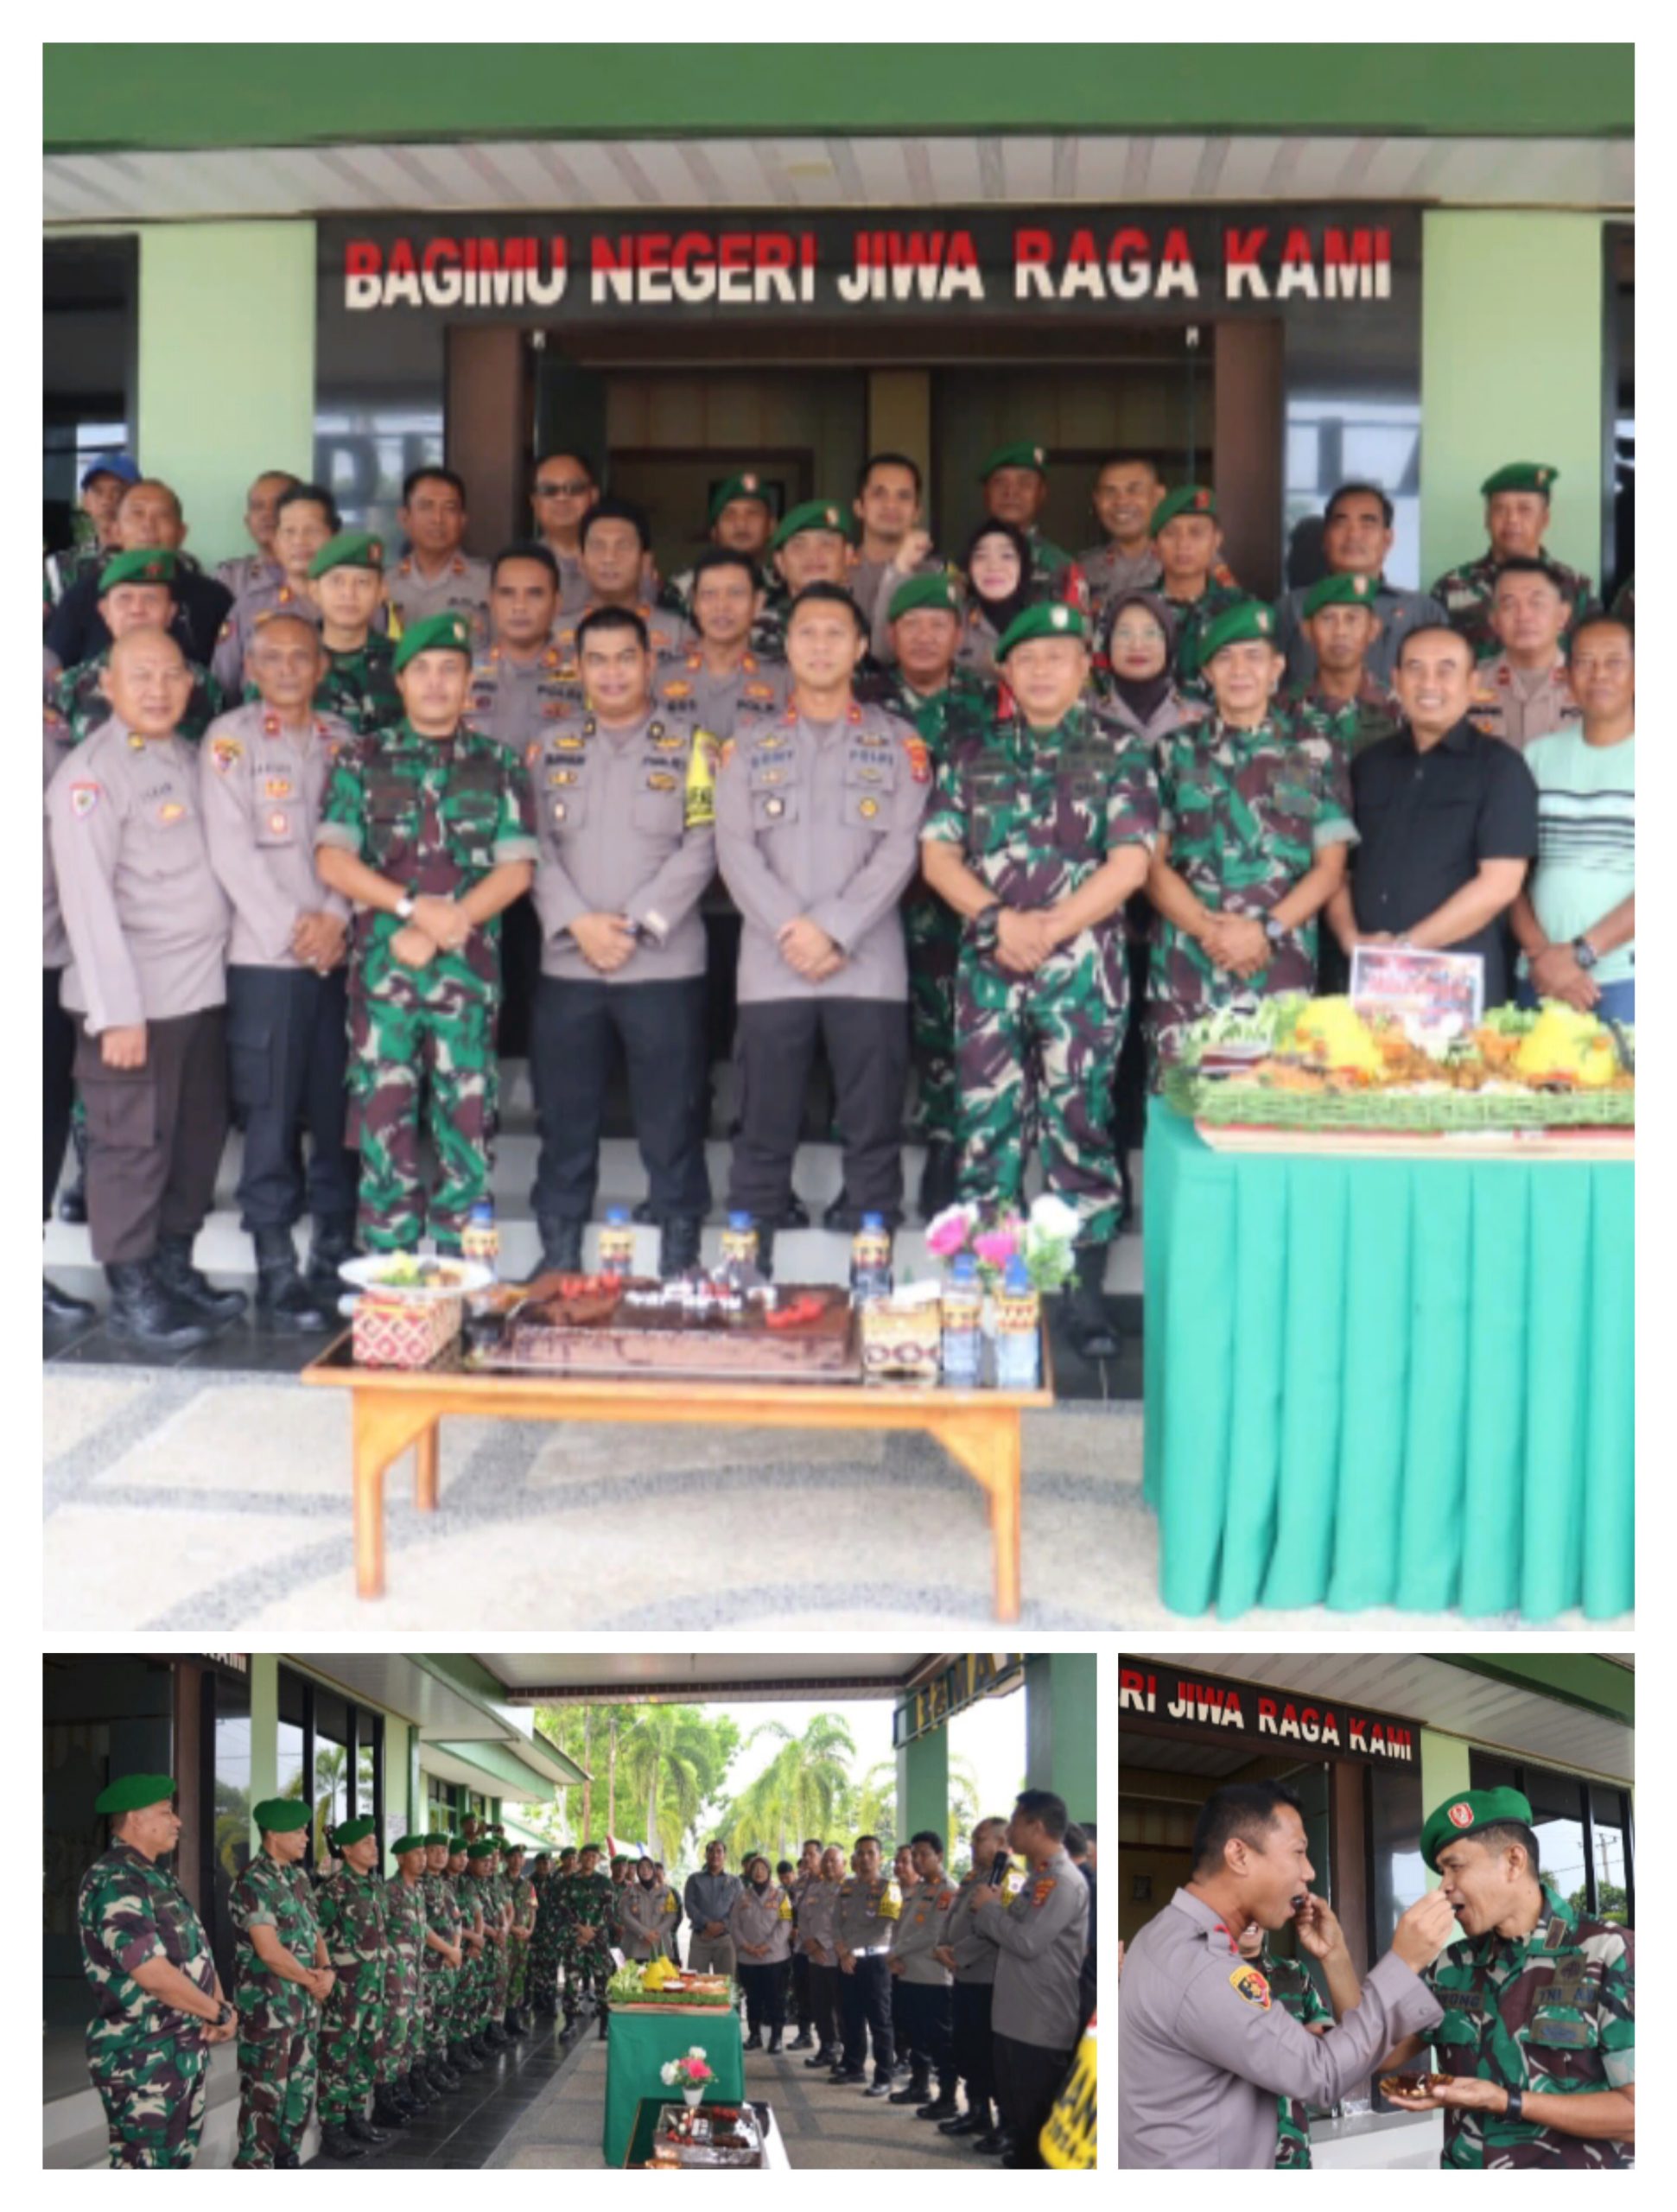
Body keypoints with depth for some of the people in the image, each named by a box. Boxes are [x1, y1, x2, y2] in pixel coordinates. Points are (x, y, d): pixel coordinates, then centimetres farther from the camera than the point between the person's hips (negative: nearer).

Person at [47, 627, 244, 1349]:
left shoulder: (188, 759, 14)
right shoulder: (94, 773, -10)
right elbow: (89, 897, -16)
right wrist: (117, 1012, -20)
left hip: (202, 990, 8)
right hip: (137, 999, -8)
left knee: (199, 1136, 14)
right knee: (134, 1147, -1)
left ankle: (174, 1271, 28)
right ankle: (131, 1294, 9)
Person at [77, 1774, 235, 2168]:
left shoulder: (157, 1878, 14)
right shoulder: (114, 1883, -19)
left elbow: (196, 1950, 15)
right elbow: (154, 1974, -25)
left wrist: (219, 2006, -5)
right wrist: (219, 2013, -14)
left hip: (185, 2050, 10)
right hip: (141, 2059, -10)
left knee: (176, 2162, 17)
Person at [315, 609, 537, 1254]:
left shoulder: (498, 766, 10)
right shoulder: (362, 760, 8)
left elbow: (516, 867, 1)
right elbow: (332, 860, -1)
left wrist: (446, 926, -11)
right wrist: (414, 907, -13)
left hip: (468, 969, 0)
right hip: (381, 965, 0)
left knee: (467, 1120, 1)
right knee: (383, 1118, 0)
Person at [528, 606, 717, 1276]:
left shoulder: (691, 749, 5)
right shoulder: (550, 749, 12)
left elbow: (699, 850, -4)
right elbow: (537, 848, 5)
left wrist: (635, 923, -13)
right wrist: (577, 923, -10)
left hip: (664, 965, -2)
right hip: (567, 966, 2)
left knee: (671, 1125, 0)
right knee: (565, 1125, 6)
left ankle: (678, 1267, 7)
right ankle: (558, 1268, 15)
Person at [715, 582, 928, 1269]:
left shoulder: (897, 743, 9)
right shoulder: (749, 747, 12)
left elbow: (899, 849, -2)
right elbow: (735, 851, 1)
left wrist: (834, 930, -13)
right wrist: (792, 931, -12)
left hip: (869, 968, -1)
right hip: (770, 968, 1)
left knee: (873, 1137, 1)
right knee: (763, 1138, 2)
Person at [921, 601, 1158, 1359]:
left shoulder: (1118, 753, 4)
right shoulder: (973, 756, 12)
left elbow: (1130, 863, -4)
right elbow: (937, 854, 7)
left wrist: (1048, 928, -11)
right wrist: (998, 918, -9)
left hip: (1083, 962, -2)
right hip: (988, 963, 3)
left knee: (1079, 1120, -1)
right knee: (985, 1121, 3)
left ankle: (1084, 1295, 4)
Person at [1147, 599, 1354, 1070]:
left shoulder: (1316, 755, 11)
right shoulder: (1177, 754, 13)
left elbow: (1330, 867, 6)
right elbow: (1153, 861, 7)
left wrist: (1266, 932, -7)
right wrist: (1207, 929, -9)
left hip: (1282, 972, -1)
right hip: (1183, 976, 1)